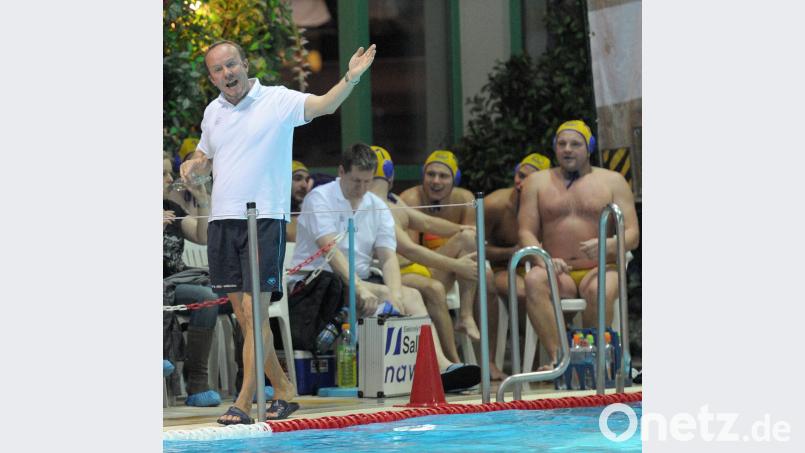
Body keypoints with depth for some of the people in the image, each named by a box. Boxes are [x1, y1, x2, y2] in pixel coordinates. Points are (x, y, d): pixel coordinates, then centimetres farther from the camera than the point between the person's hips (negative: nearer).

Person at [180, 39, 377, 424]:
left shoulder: (277, 100, -3)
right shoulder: (212, 112, 13)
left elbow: (324, 105, -15)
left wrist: (351, 78, -32)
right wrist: (192, 166, 3)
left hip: (265, 220, -6)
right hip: (222, 220, 6)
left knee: (254, 314, -10)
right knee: (243, 316, 9)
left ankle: (244, 403, -9)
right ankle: (283, 389, 23)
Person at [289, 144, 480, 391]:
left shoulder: (377, 207, 11)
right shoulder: (320, 199, -7)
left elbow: (387, 256, 0)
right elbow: (330, 250, -21)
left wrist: (395, 293, -21)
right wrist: (359, 288, -33)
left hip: (360, 280, 6)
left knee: (411, 295, -19)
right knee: (382, 295, -29)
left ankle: (440, 363, -36)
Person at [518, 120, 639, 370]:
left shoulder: (612, 181, 12)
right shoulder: (537, 182, 15)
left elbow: (632, 234, 4)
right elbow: (526, 232, 6)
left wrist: (605, 245, -19)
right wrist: (545, 260, -15)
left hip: (600, 268, -1)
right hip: (557, 272, 1)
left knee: (599, 290, -38)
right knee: (534, 280, -34)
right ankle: (557, 357, -39)